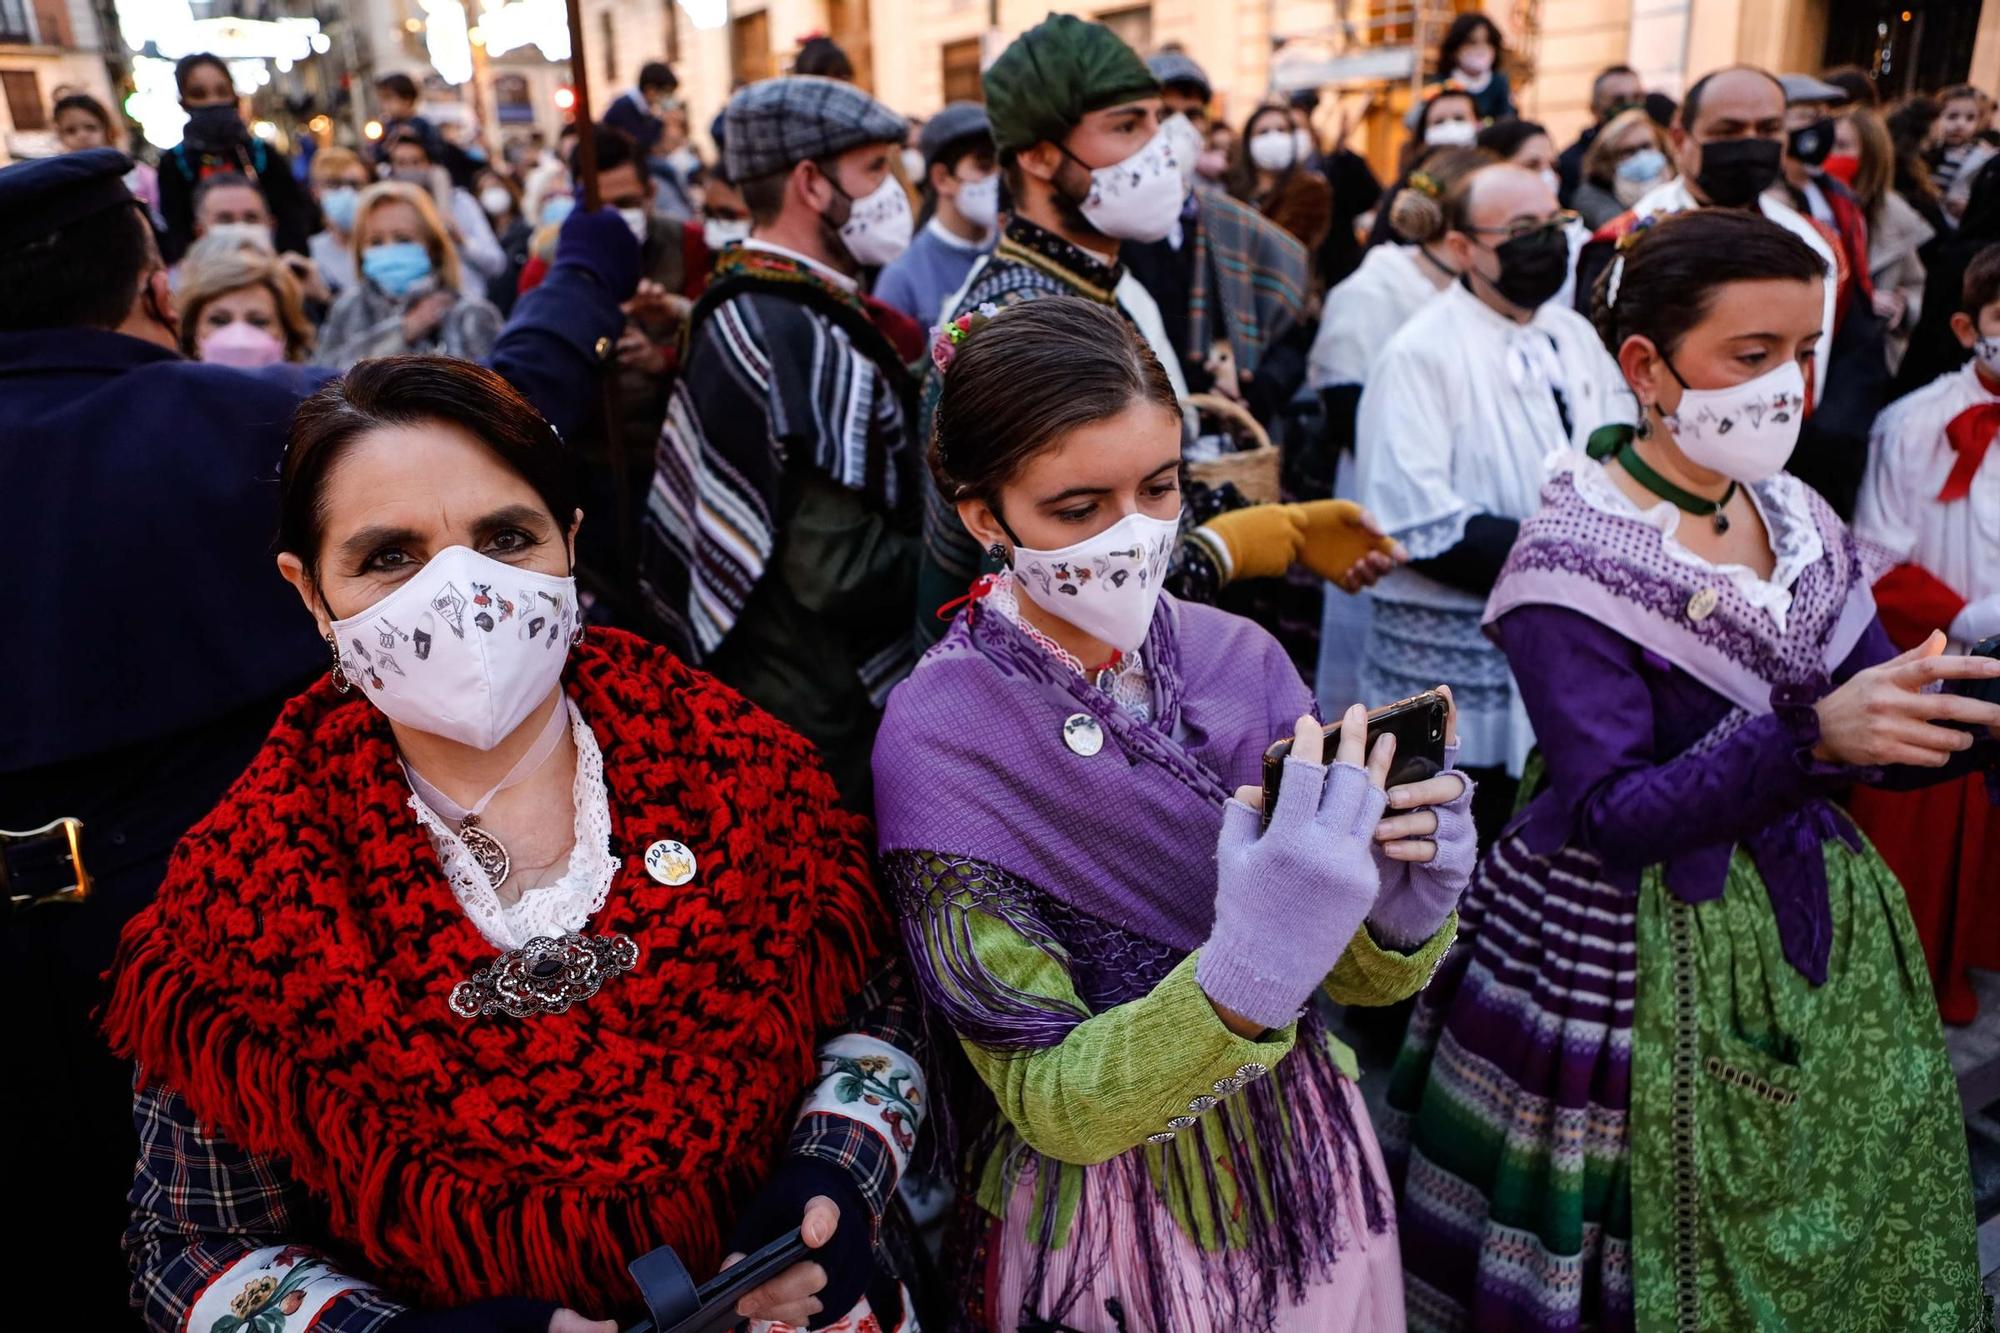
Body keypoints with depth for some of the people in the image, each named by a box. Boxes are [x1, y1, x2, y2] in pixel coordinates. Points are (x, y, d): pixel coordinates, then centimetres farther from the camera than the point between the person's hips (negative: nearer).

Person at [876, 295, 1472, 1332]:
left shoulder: (1241, 659, -11)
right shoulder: (937, 744, -22)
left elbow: (1353, 978, -3)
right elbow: (1054, 1106, -21)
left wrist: (1402, 916, -25)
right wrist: (1238, 986, -38)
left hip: (1310, 1172, 4)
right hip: (1110, 1241, -4)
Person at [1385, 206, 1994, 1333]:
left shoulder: (1803, 523, 4)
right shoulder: (1571, 557, -17)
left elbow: (1888, 739, 5)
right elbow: (1613, 815, -21)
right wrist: (1809, 739, -33)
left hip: (1817, 937, 6)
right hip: (1634, 971, -6)